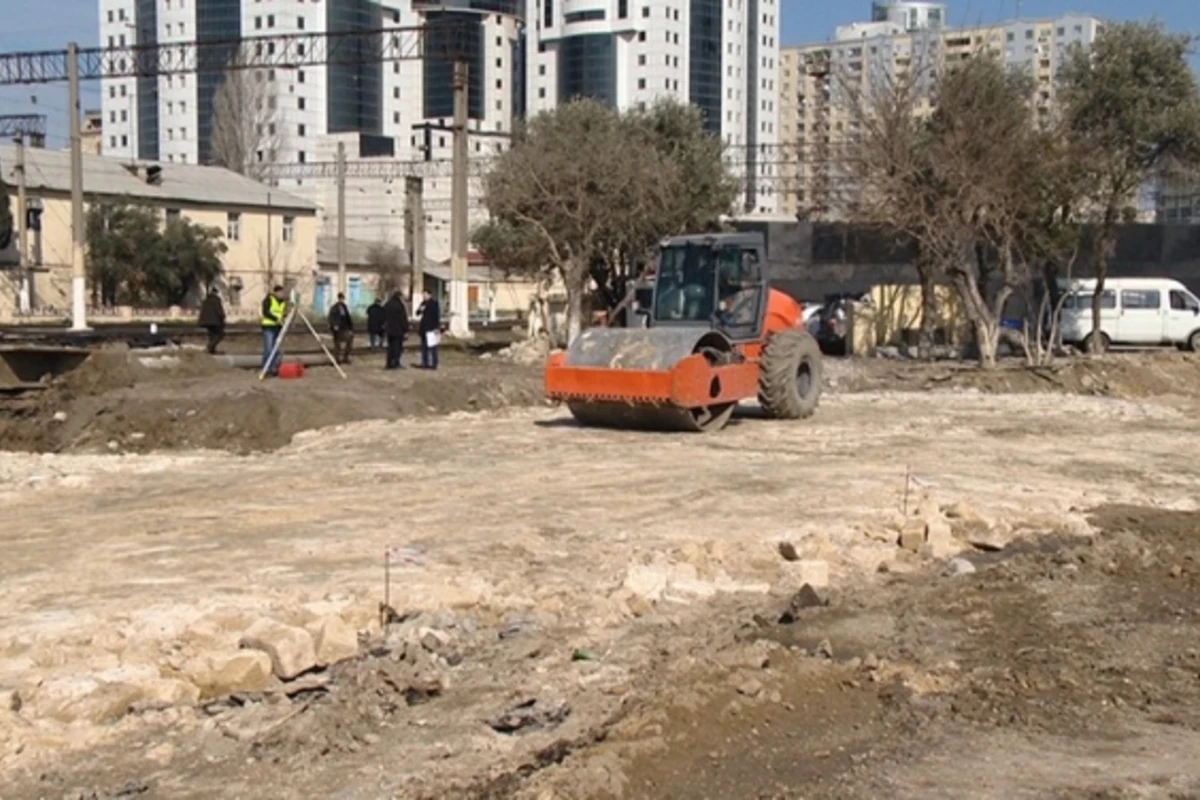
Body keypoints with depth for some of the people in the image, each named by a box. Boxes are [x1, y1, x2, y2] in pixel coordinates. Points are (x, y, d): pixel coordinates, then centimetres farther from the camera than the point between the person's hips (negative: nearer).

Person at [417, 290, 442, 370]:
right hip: (424, 328, 7)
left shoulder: (435, 303, -6)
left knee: (432, 347, -8)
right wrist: (420, 310, -6)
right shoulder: (424, 303, 14)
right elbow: (417, 313, 17)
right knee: (424, 346, 8)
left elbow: (437, 316, -10)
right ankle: (425, 363, 13)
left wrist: (437, 328, -15)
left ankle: (434, 364, -6)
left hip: (432, 329, -7)